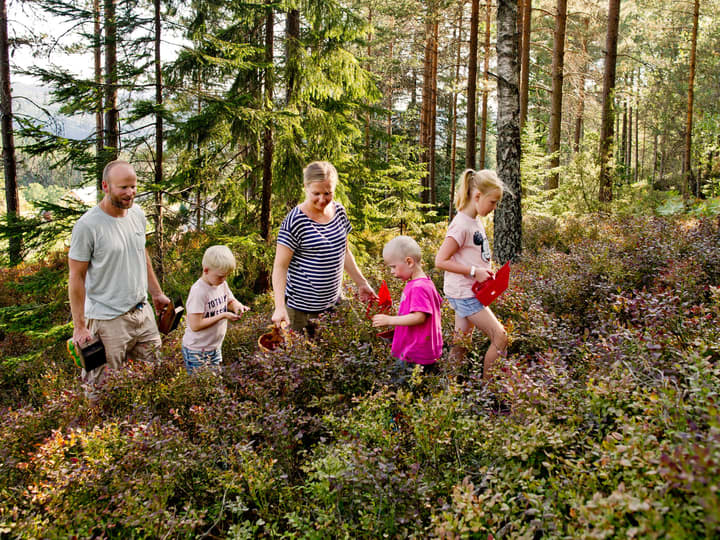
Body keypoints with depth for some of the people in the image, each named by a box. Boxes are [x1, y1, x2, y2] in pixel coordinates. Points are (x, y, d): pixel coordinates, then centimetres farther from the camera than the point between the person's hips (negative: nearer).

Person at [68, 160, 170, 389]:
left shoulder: (137, 213, 4)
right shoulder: (87, 225, -16)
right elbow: (76, 278, -12)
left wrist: (157, 293, 20)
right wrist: (79, 326, -13)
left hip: (142, 311, 7)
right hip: (107, 319, -7)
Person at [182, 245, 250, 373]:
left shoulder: (222, 284, 0)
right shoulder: (198, 292, -24)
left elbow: (230, 301, 18)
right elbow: (195, 325, -27)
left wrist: (236, 306, -7)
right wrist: (223, 316, -24)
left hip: (215, 347, 7)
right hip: (197, 351, -7)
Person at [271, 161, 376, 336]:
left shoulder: (339, 211, 5)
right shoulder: (295, 221, -16)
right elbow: (280, 266, -15)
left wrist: (362, 283, 19)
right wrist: (280, 307, -25)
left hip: (333, 302, 6)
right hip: (302, 309, -6)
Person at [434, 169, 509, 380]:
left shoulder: (476, 221, 9)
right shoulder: (461, 224, -19)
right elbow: (440, 260, -21)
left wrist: (485, 270, 6)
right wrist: (474, 272, -21)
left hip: (470, 292, 9)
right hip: (464, 293, -9)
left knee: (461, 345, 14)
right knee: (500, 338, -6)